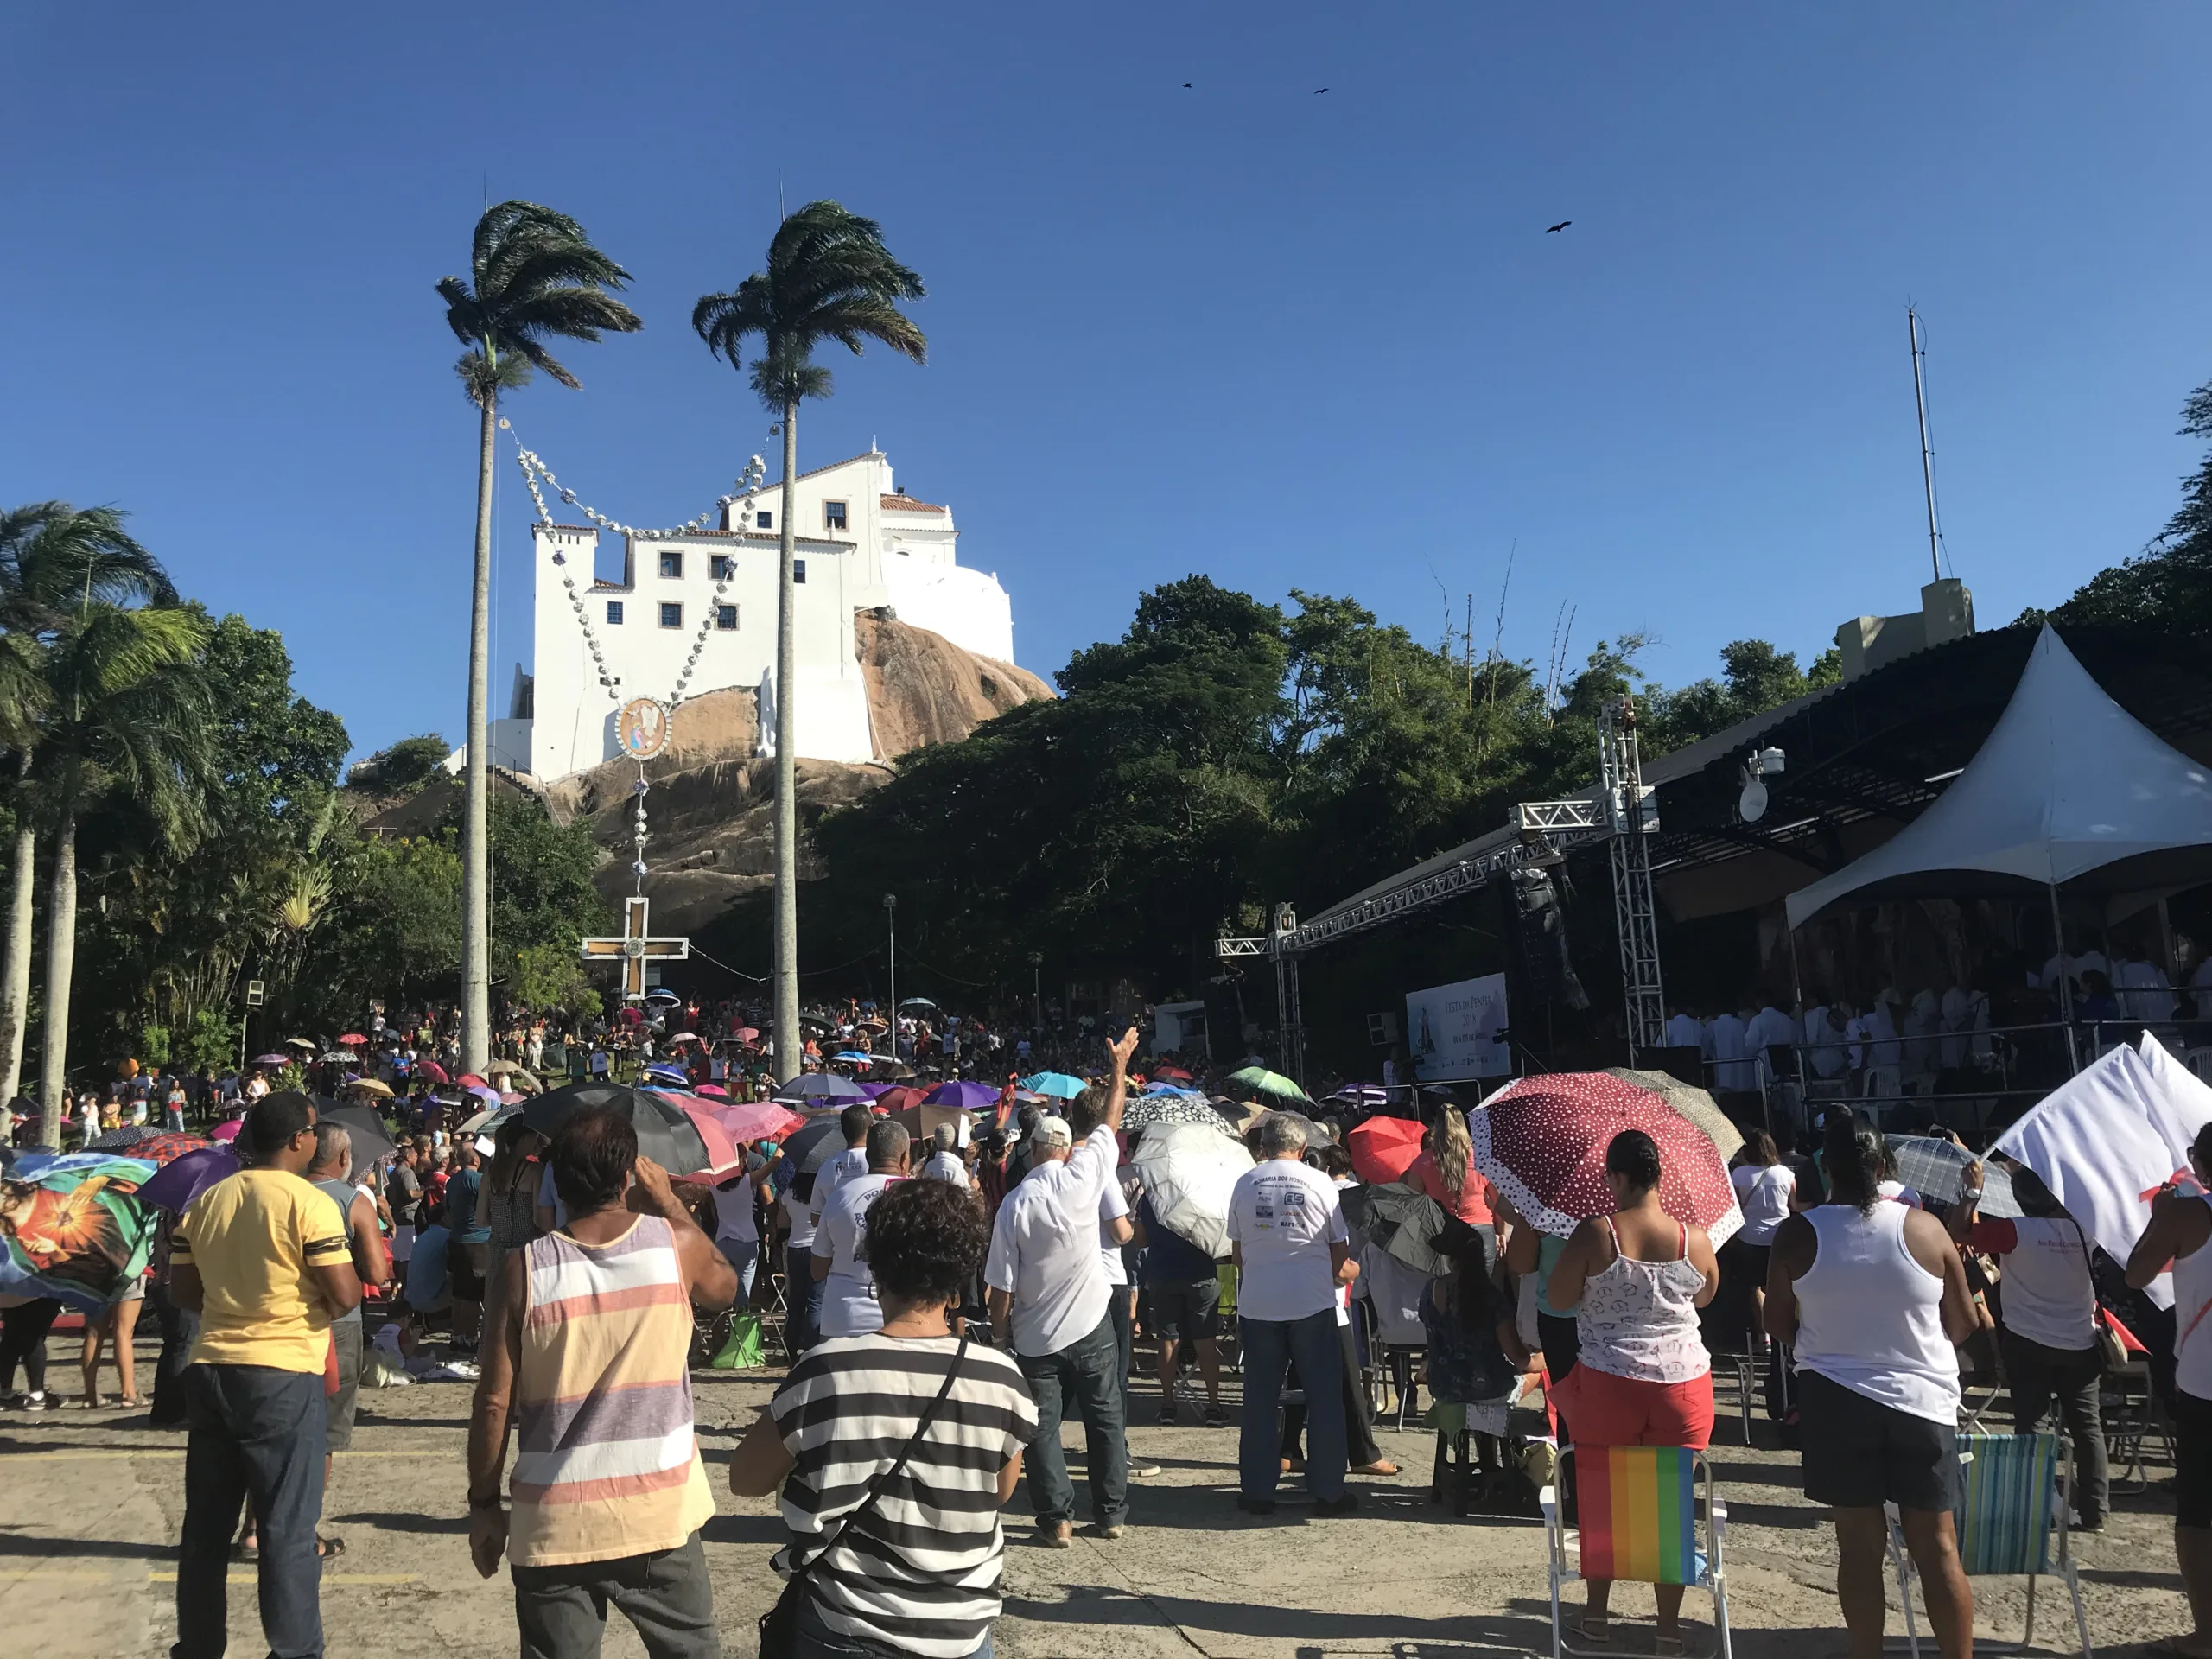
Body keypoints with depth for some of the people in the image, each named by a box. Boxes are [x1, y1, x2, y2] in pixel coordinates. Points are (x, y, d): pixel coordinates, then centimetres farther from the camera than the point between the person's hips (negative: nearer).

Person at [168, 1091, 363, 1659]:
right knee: (287, 1527, 3)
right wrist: (315, 1302, 6)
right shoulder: (309, 1203, -14)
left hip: (209, 1369, 6)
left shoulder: (204, 1202, 6)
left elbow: (182, 1290, 12)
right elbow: (346, 1295, -16)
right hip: (284, 1377, -6)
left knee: (206, 1524, 16)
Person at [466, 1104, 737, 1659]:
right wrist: (669, 1201, 16)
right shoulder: (675, 1243, -8)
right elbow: (725, 1287, 15)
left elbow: (494, 1402, -6)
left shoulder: (524, 1269, -9)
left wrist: (484, 1504, 7)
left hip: (555, 1525, 0)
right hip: (660, 1514, 1)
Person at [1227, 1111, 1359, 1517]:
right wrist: (1344, 1272, 24)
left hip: (1256, 1304, 2)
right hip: (1312, 1303, -2)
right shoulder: (1319, 1183, -3)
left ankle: (1257, 1491, 13)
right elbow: (1341, 1253, 3)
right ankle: (1328, 1491, 11)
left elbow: (1237, 1252, 10)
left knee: (1260, 1400, 9)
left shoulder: (1244, 1184, 2)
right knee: (1325, 1399, 8)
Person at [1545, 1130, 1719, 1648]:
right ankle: (1670, 1624, 21)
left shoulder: (1594, 1234, -15)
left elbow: (1558, 1299, -5)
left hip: (1607, 1386, -2)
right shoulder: (1694, 1238, -6)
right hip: (1684, 1386, 2)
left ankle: (1597, 1612, 25)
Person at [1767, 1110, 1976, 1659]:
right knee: (1938, 1547, 10)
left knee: (1860, 1544, 9)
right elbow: (1964, 1322, 2)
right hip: (1922, 1399, 1)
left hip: (1836, 1399, 0)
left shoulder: (1798, 1233, -9)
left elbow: (1778, 1323, 0)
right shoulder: (1925, 1228, -7)